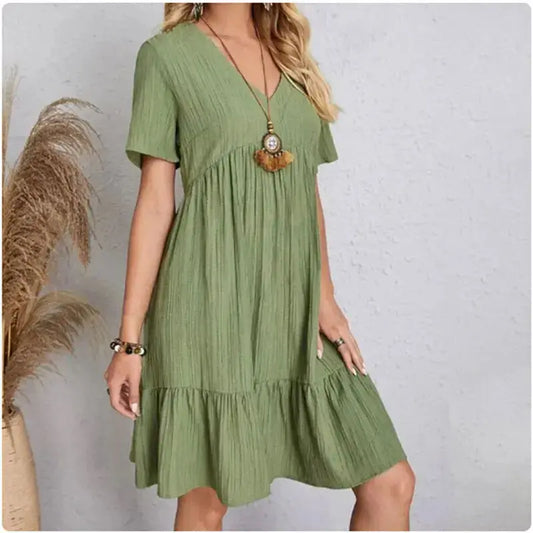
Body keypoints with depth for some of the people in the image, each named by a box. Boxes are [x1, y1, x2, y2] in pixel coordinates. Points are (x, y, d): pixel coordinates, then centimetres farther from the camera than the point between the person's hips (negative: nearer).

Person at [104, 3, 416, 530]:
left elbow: (308, 191, 14)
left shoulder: (290, 57, 18)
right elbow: (155, 200, -1)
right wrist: (130, 339, -4)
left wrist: (324, 296, 1)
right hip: (211, 304, -4)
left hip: (294, 305, 5)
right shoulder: (167, 54, 4)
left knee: (391, 485, 3)